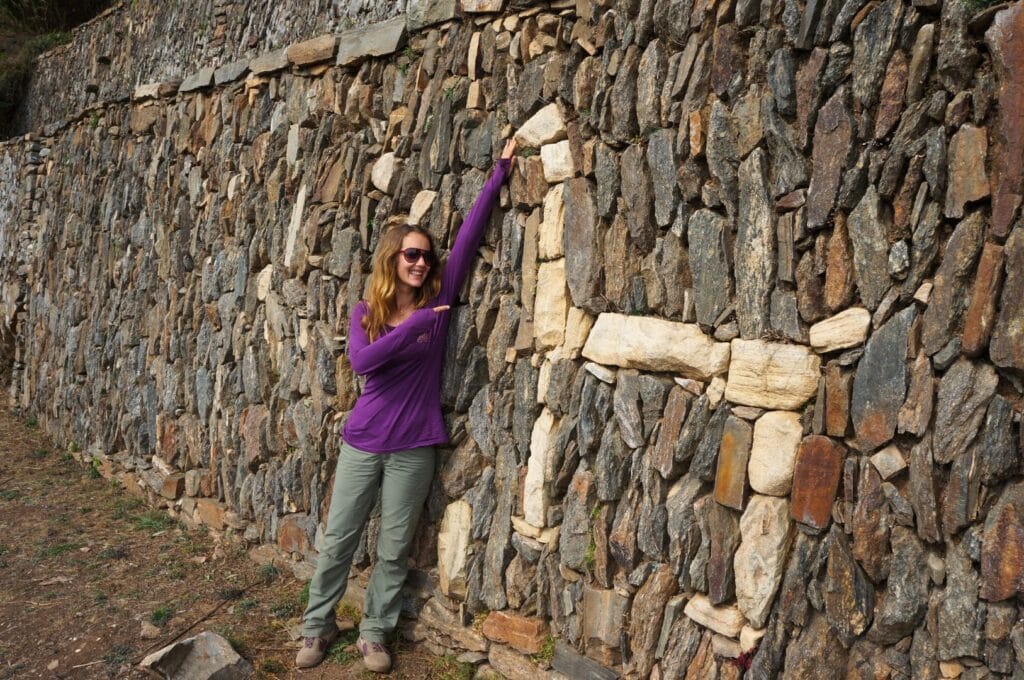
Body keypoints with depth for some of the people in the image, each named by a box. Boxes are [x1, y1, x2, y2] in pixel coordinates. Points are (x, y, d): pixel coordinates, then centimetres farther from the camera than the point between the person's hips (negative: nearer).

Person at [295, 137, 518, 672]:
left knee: (393, 548, 9)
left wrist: (499, 171, -8)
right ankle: (317, 627, 30)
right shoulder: (365, 312, 0)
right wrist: (414, 325, -25)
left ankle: (373, 634, 27)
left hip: (413, 448, 0)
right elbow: (361, 361, -19)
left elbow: (468, 236, -5)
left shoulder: (438, 301, -1)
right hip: (363, 442, 0)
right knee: (338, 539, 11)